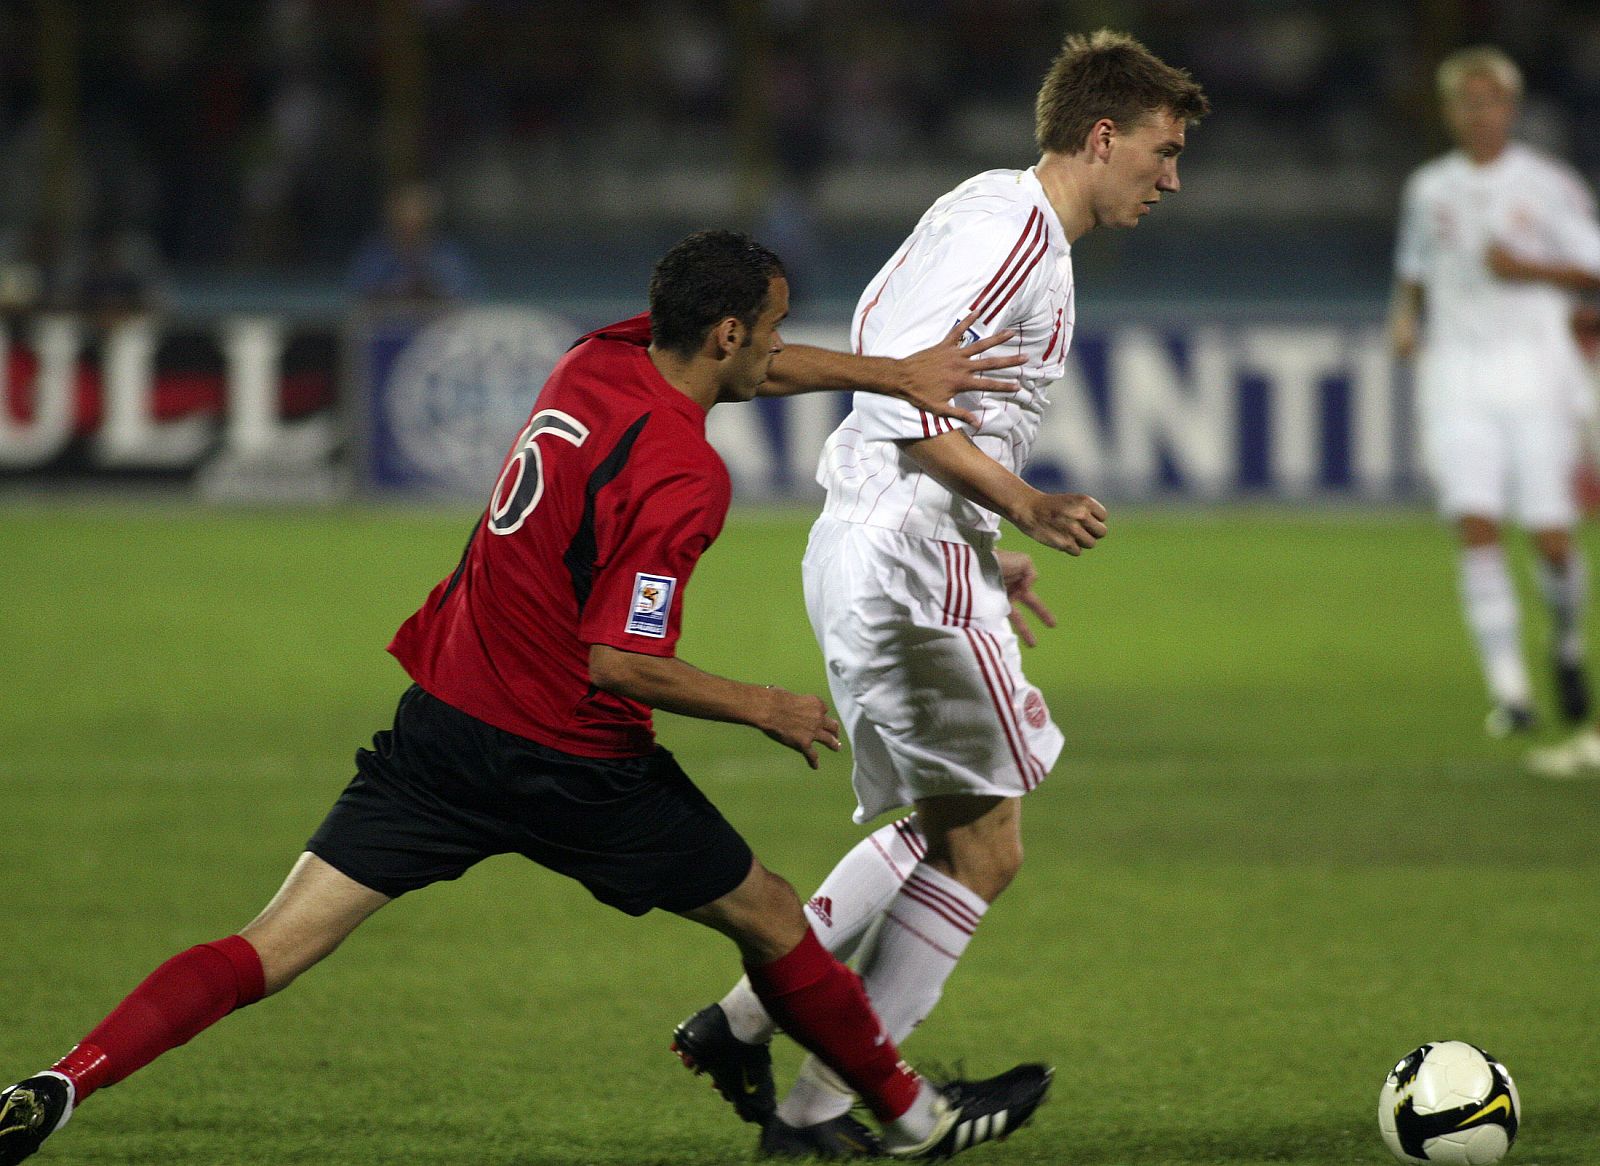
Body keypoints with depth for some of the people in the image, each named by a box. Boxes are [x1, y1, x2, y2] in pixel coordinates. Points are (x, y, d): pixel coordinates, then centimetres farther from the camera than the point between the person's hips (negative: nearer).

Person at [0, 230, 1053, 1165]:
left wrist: (897, 373, 27)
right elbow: (618, 661, -21)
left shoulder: (606, 356, 5)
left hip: (442, 730, 6)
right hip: (571, 765, -6)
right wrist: (762, 709, -8)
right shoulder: (684, 475, -19)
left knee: (271, 950, -1)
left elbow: (749, 368, 25)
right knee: (770, 918, 16)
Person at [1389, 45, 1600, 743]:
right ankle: (1509, 690, -11)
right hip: (1455, 377, 2)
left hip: (1536, 374, -2)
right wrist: (1405, 316, 1)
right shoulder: (1427, 190, 11)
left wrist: (1529, 268, -13)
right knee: (1475, 526, -14)